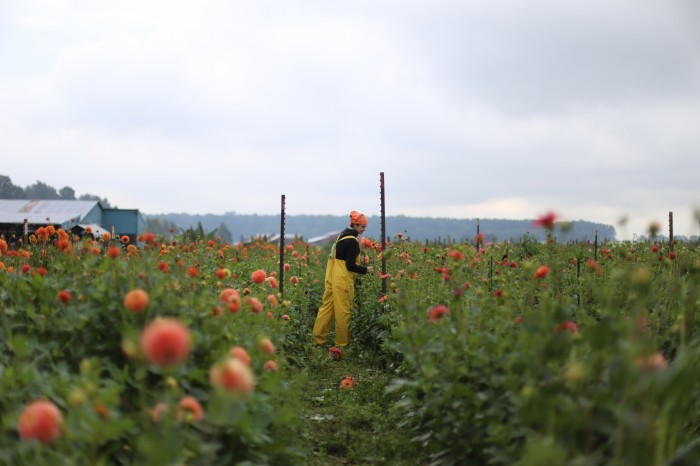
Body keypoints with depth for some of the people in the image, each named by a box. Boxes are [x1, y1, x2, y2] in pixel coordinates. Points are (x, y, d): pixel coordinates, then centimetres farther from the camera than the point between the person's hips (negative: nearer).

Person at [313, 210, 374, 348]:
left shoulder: (342, 236, 15)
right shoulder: (352, 241, -14)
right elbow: (350, 265, -16)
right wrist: (366, 270, -5)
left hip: (331, 279, 9)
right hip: (343, 282, -9)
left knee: (326, 307, 9)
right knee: (343, 312, 0)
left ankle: (318, 338, 12)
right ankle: (342, 343, 7)